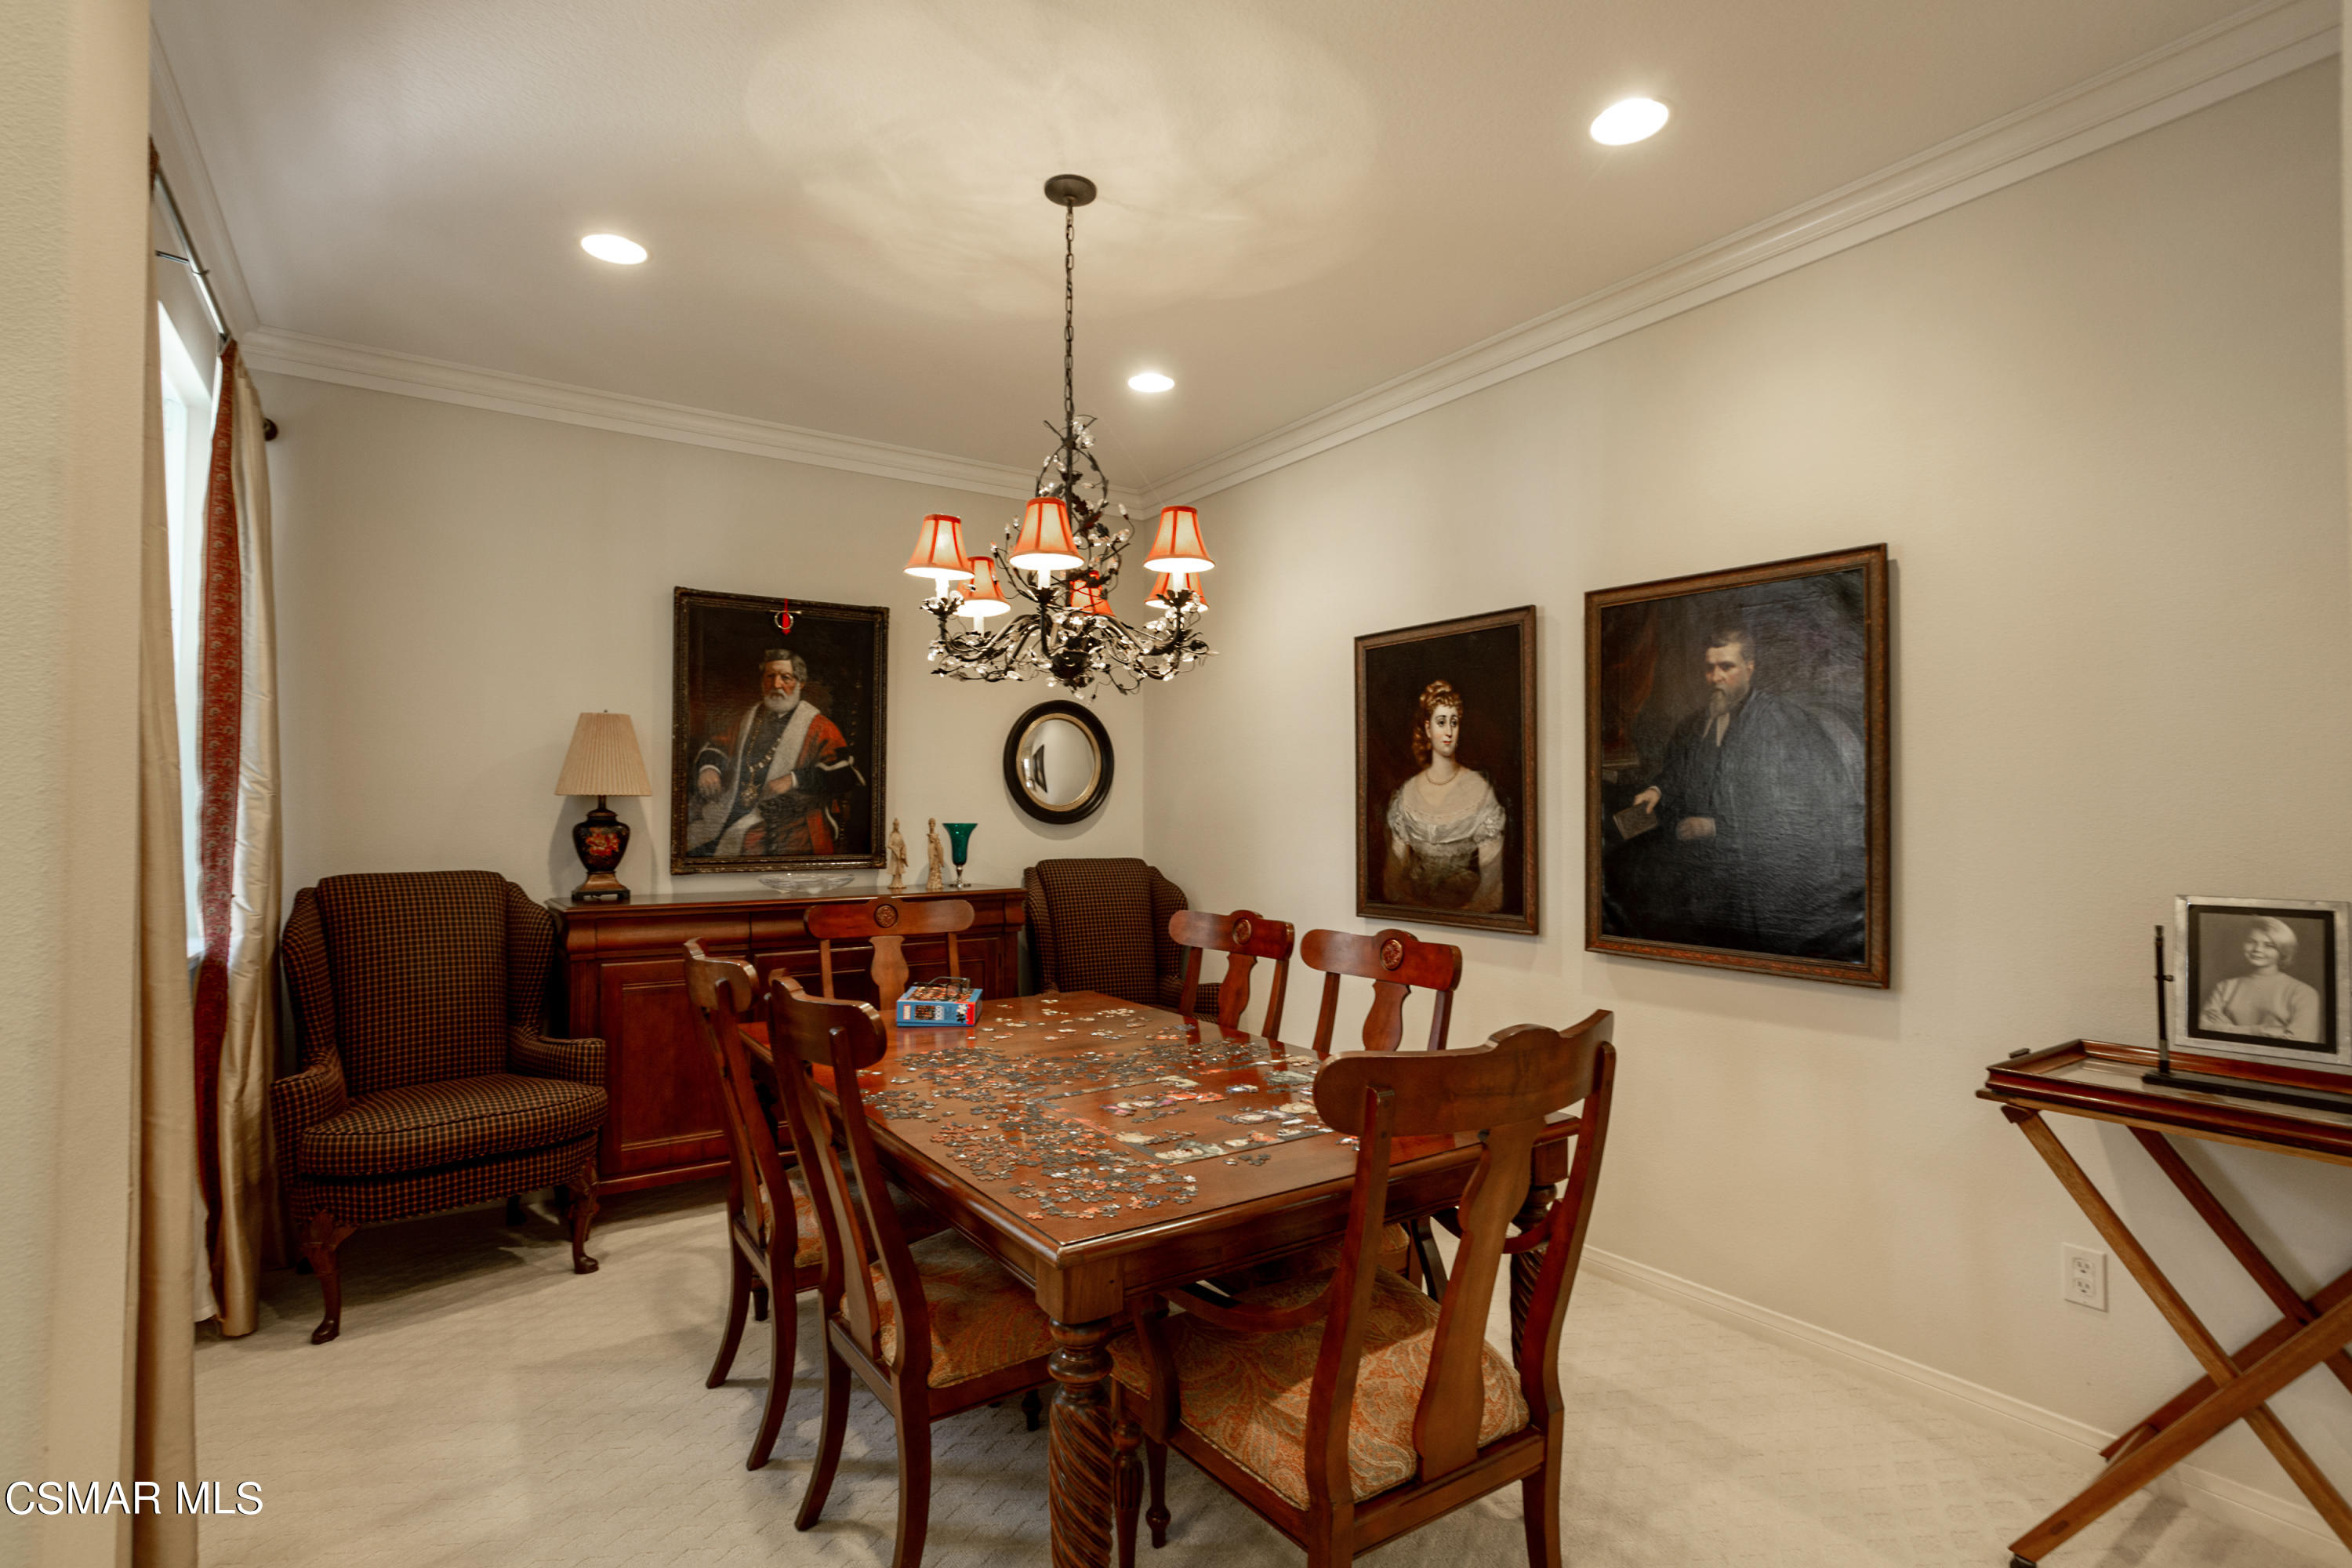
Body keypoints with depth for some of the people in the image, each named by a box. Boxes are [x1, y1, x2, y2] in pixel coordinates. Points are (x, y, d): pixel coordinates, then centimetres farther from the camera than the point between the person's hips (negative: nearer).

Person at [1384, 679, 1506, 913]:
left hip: (1467, 905, -1)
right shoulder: (1406, 794, 7)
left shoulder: (1480, 790, -1)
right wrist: (1419, 907, -9)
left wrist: (1464, 912, -16)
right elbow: (1394, 875, 7)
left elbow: (1491, 876, -3)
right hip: (1415, 912, 2)